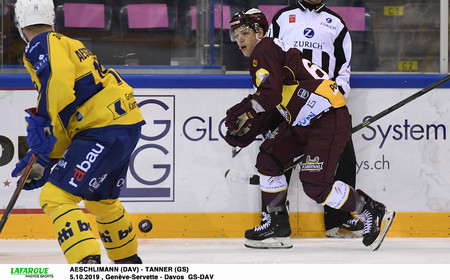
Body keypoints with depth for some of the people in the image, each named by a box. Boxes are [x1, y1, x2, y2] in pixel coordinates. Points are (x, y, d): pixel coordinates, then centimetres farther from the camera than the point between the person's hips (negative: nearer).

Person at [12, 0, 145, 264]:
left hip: (104, 129, -10)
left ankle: (89, 265, -30)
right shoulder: (69, 44, 27)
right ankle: (130, 262, 45)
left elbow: (60, 82, -25)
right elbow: (66, 124, 28)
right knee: (101, 200, 30)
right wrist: (44, 162, 25)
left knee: (56, 196, -15)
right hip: (128, 125, 10)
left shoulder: (41, 45, -2)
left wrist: (45, 124, -22)